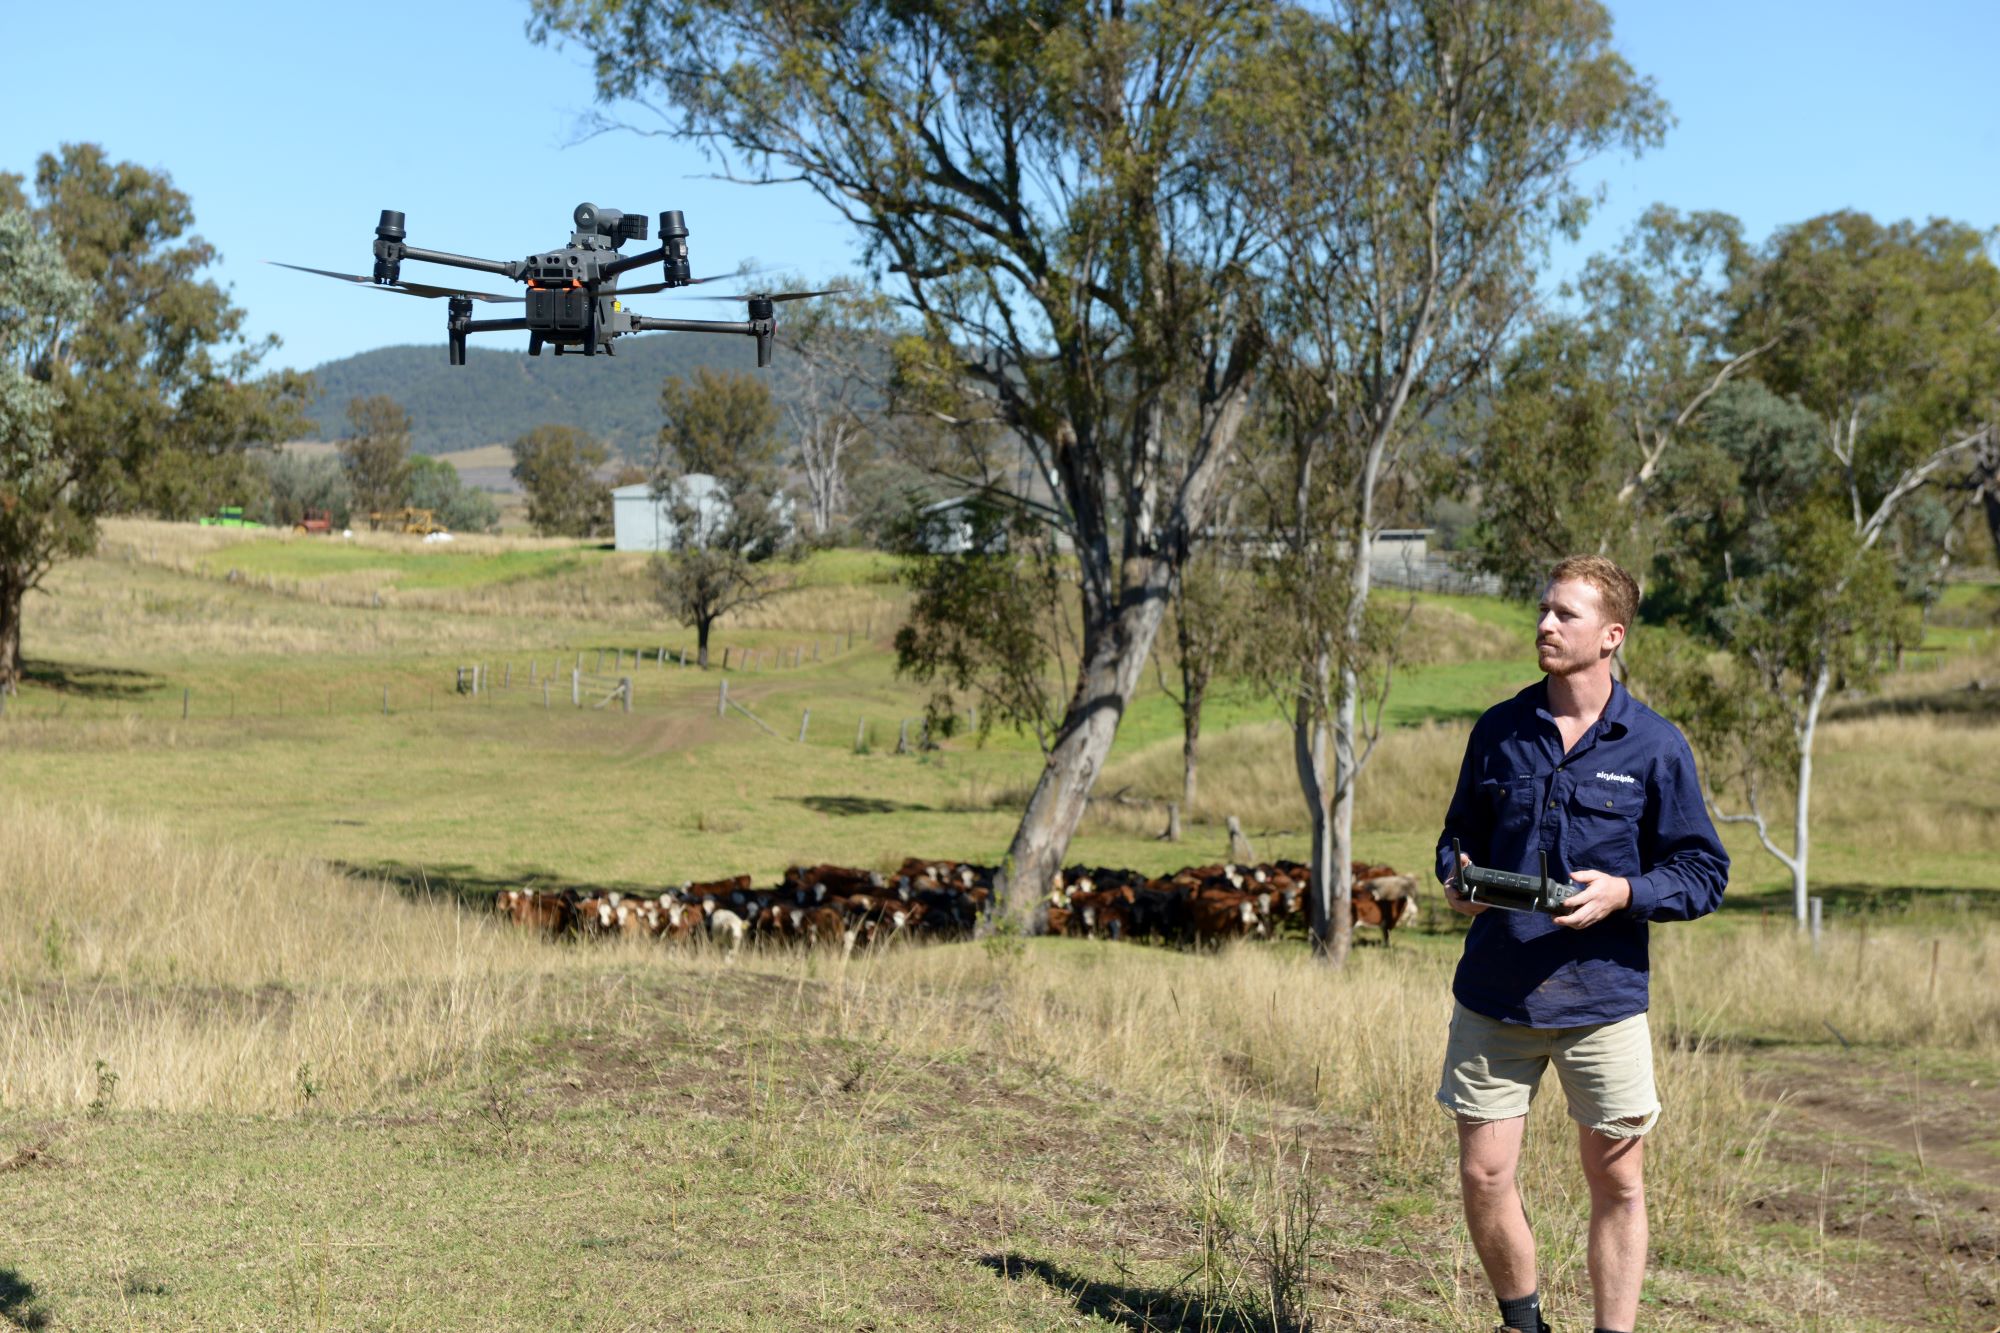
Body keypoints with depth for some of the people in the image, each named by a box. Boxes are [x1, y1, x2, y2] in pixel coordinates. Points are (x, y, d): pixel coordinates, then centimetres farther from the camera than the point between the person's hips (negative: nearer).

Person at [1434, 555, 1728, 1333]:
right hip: (1494, 995, 2)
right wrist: (1455, 879, -4)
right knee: (1483, 1176, 4)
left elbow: (1703, 873, 0)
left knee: (1617, 1183, 6)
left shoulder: (1655, 746, -2)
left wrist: (1623, 893, -17)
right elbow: (1460, 834, 18)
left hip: (1602, 1000, -2)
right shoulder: (1499, 731, 6)